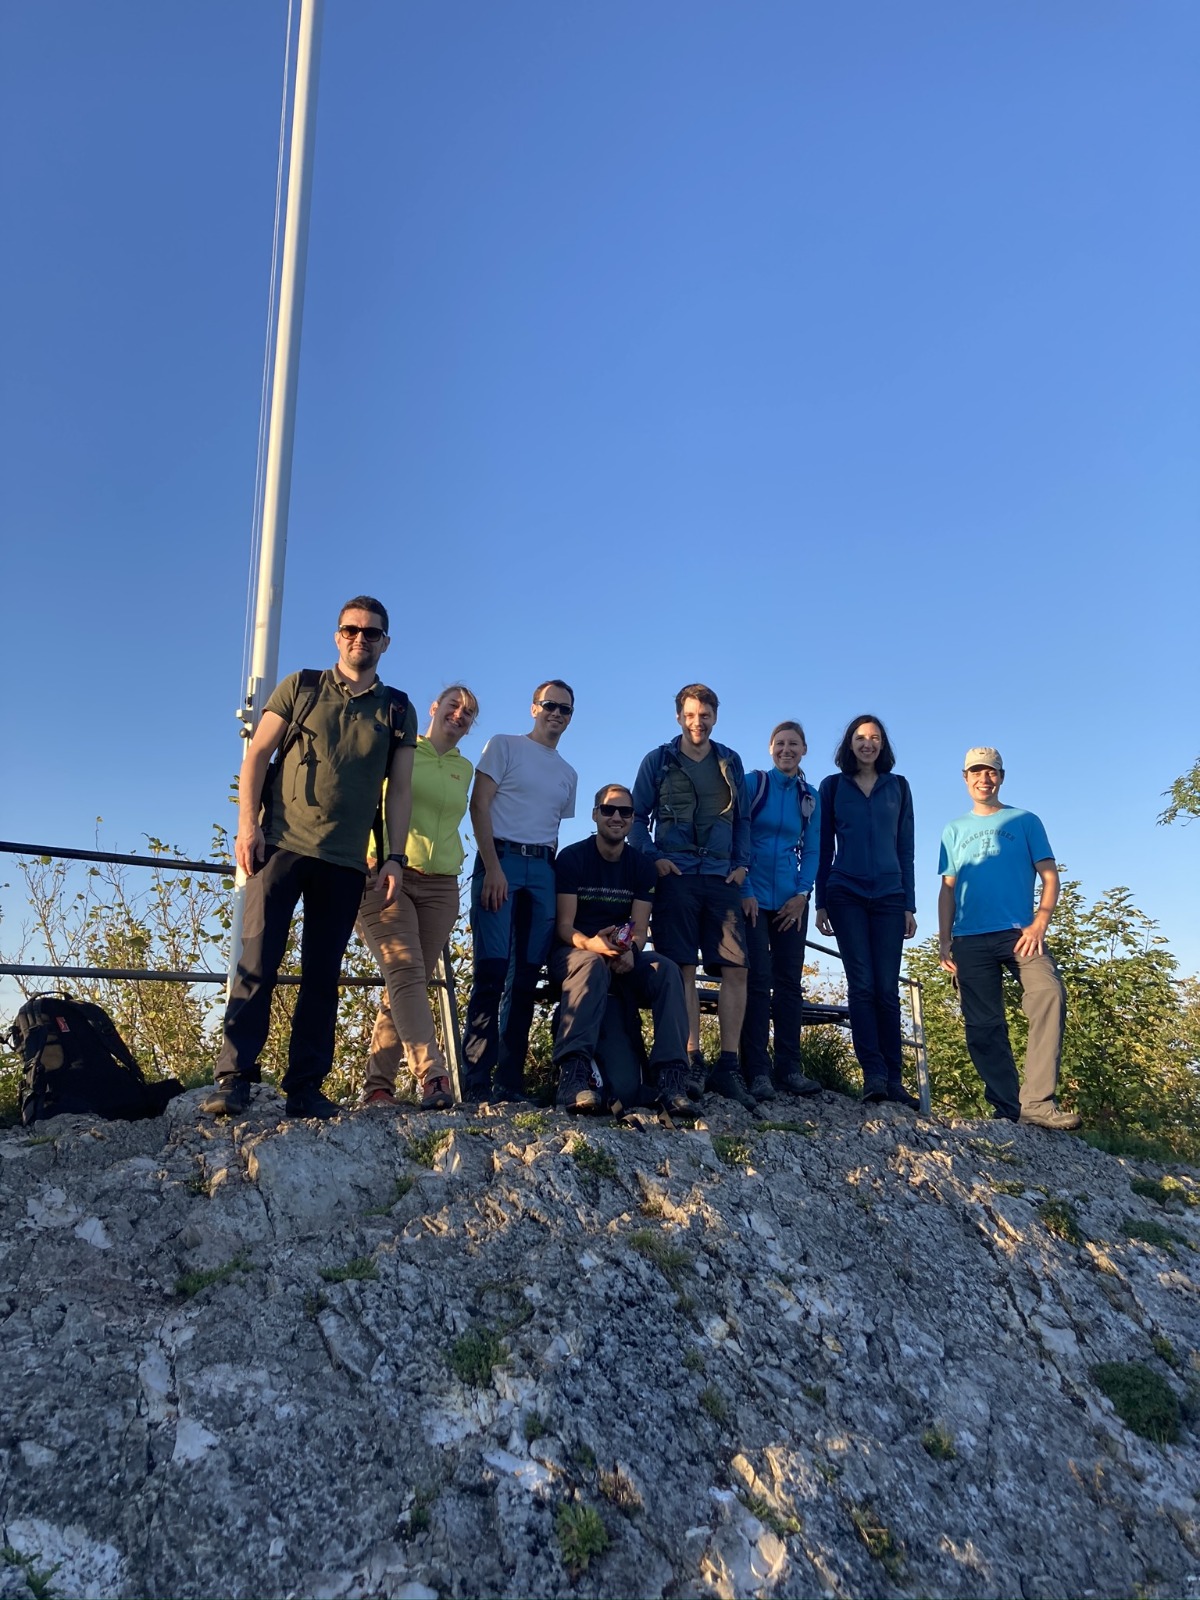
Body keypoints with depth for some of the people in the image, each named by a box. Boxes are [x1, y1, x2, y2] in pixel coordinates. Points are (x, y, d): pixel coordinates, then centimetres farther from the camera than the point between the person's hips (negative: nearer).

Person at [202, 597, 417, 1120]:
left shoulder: (397, 710, 11)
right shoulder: (300, 687, 8)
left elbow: (400, 787, 8)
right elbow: (257, 754, 5)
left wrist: (394, 856, -2)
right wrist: (247, 825, -7)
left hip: (346, 860, 2)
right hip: (282, 844, -1)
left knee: (322, 976, 3)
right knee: (257, 963, -7)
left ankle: (305, 1088, 9)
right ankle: (234, 1078, -3)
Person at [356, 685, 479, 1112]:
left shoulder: (464, 769, 18)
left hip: (440, 887, 5)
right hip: (387, 878, -4)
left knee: (411, 981, 0)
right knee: (406, 973, -19)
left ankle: (378, 1084, 5)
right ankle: (431, 1076, -29)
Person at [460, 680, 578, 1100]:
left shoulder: (568, 774, 22)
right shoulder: (504, 745, 7)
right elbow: (479, 805, -2)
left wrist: (554, 879, 7)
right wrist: (493, 867, -13)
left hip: (543, 870, 5)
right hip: (501, 860, -5)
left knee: (526, 979, 0)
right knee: (492, 971, -13)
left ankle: (510, 1084, 3)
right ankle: (476, 1082, -9)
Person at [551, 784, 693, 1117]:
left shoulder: (642, 866, 7)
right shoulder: (571, 858, -4)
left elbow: (640, 930, 0)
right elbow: (564, 925, -10)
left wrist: (629, 951, -25)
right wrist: (591, 943, -33)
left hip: (624, 957, 4)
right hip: (574, 950, -3)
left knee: (667, 970, -26)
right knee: (593, 964, -39)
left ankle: (671, 1076, -34)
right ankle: (573, 1073, -51)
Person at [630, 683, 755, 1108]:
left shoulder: (730, 762, 16)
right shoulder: (658, 761, 8)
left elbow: (742, 819, 18)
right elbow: (637, 816, 7)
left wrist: (742, 863, 5)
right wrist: (653, 858, -6)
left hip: (722, 879, 3)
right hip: (676, 877, -2)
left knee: (736, 969, -5)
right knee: (683, 970, -4)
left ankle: (728, 1066, 1)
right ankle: (691, 1063, 1)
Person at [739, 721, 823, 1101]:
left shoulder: (810, 797, 11)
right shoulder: (753, 783, 0)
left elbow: (812, 851, 11)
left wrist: (802, 893, -2)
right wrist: (744, 891, -10)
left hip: (791, 901, 4)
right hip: (754, 896, -4)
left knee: (790, 981, 3)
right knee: (758, 979, -7)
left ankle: (789, 1068, 8)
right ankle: (757, 1071, -4)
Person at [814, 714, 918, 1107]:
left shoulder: (898, 787, 13)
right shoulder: (833, 786, 9)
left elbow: (905, 849, 12)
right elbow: (824, 849, 8)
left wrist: (909, 905, 6)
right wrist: (821, 903, 3)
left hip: (889, 896, 1)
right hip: (846, 895, -1)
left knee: (887, 988, -3)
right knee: (861, 985, -8)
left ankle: (894, 1079, -1)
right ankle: (874, 1075, -10)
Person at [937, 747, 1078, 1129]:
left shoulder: (1024, 821, 13)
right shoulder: (955, 830, 18)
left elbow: (1049, 876, 6)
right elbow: (948, 890, 15)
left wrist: (1039, 923, -10)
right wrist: (944, 941, 4)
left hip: (1020, 933, -2)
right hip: (970, 940, 3)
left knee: (1050, 995, -26)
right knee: (983, 1027, -3)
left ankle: (1037, 1101, -27)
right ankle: (1009, 1109, 3)